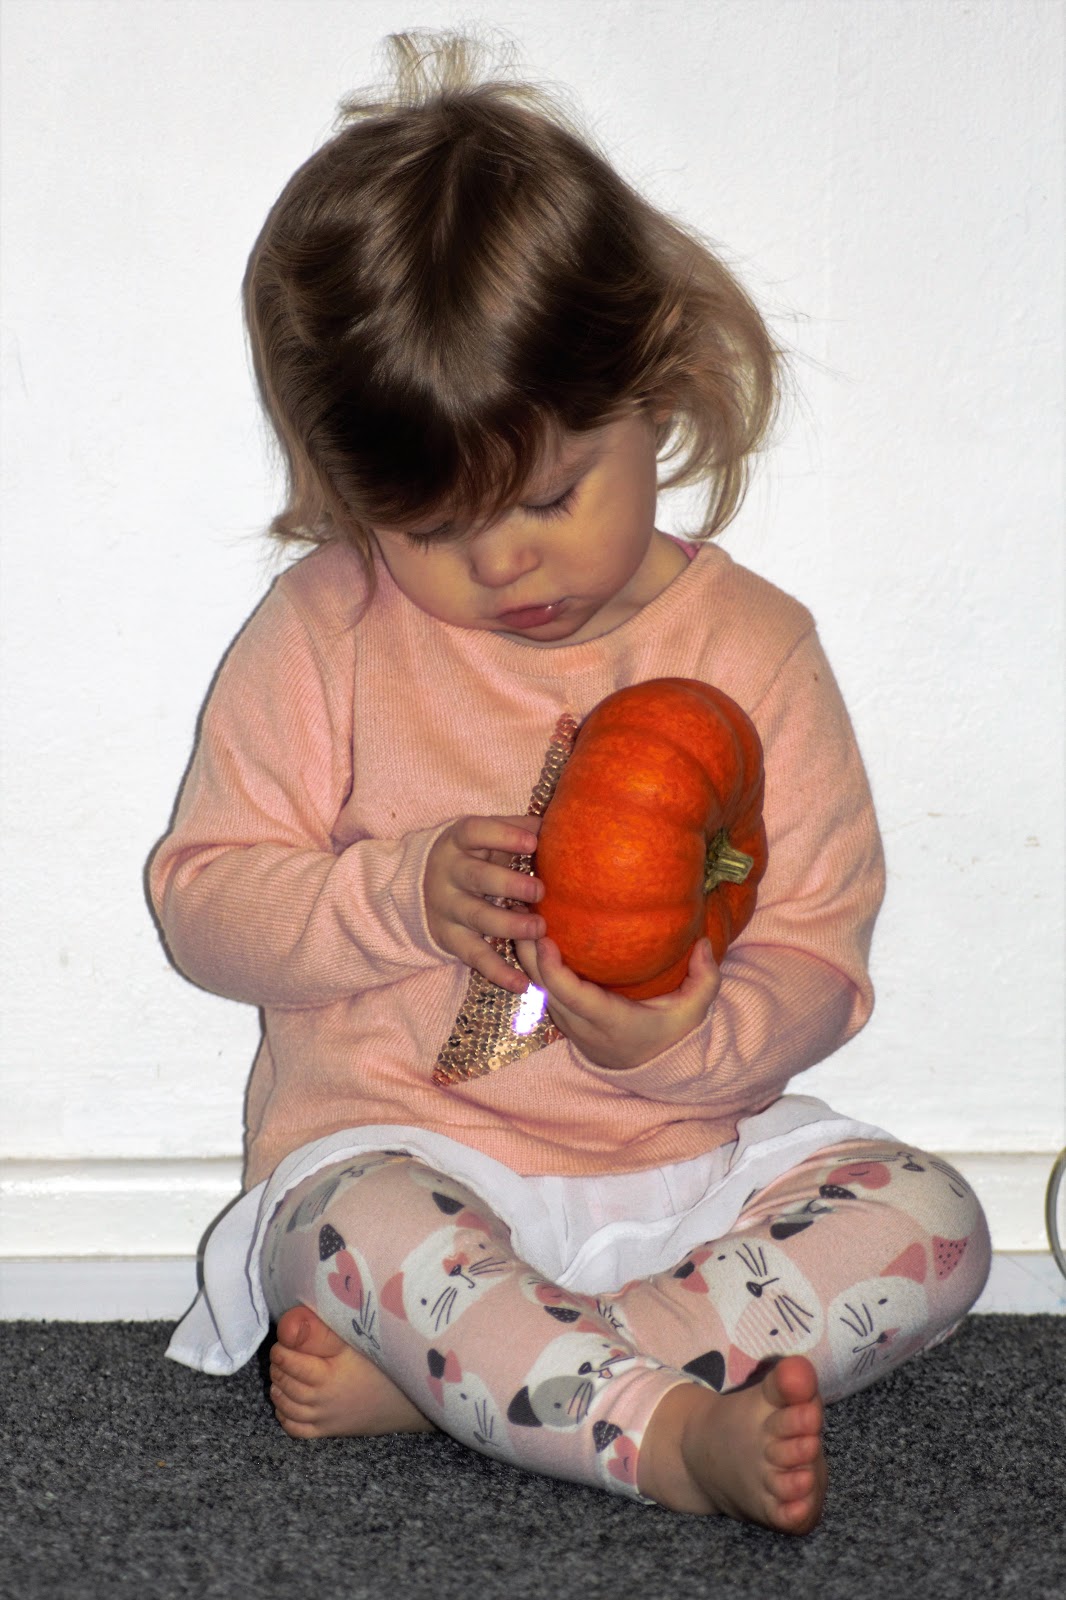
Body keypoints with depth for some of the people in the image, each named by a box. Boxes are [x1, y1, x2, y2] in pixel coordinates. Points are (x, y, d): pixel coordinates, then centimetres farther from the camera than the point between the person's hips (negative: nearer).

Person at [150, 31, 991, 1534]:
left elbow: (819, 953, -1)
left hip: (687, 1152, 3)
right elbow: (200, 898, 1)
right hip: (394, 1147, -3)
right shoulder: (323, 636, -2)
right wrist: (403, 894, -18)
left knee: (931, 1223, -19)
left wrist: (690, 1040, -23)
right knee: (371, 1238, -35)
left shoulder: (751, 646, -1)